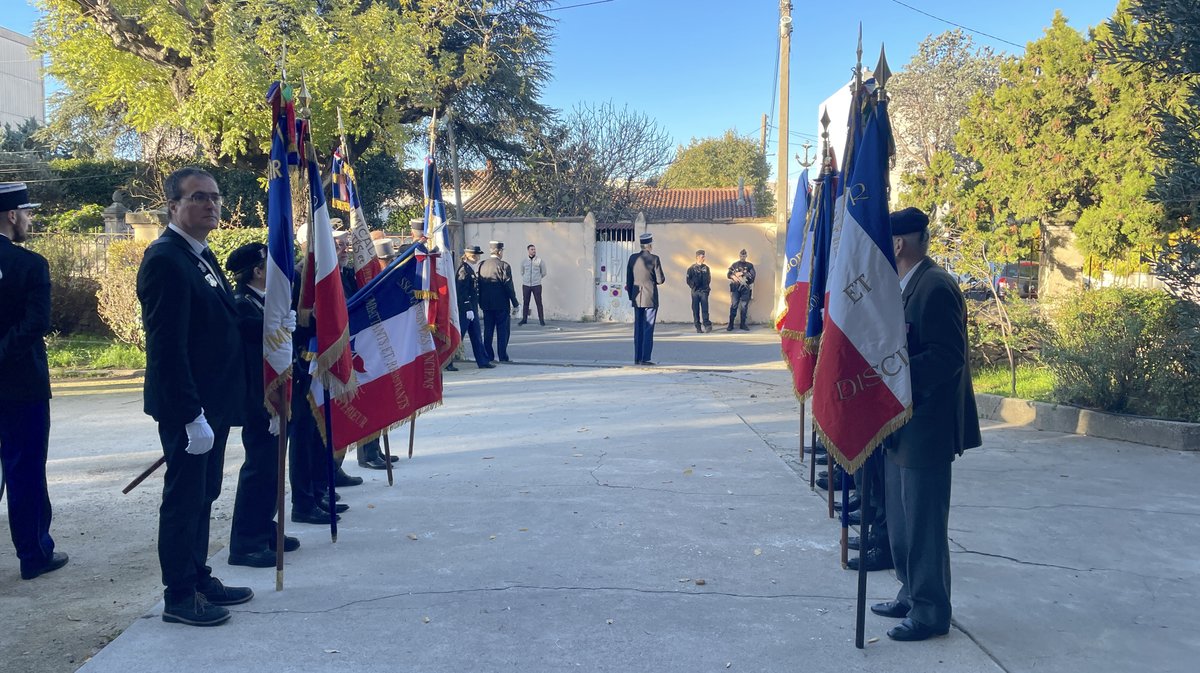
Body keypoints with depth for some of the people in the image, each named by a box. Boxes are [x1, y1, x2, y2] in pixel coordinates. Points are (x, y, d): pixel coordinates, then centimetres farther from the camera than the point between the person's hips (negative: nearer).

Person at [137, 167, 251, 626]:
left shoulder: (202, 256, 13)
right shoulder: (165, 260, -18)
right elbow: (166, 347, -23)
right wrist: (191, 415, -24)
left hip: (213, 401, 9)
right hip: (187, 407, -9)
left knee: (203, 495, 18)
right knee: (184, 498, 2)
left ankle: (199, 579, 30)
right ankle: (179, 597, 14)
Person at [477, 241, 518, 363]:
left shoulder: (481, 265, 5)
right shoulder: (503, 266, -11)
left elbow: (479, 284, 9)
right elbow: (508, 286, -11)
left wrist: (480, 302, 16)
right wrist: (515, 303, -4)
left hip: (486, 304, 5)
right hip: (501, 304, -5)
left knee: (488, 330, 9)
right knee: (503, 330, 2)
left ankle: (488, 356, 11)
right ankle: (503, 357, 1)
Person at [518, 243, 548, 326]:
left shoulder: (540, 261, -2)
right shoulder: (524, 261, 4)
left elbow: (543, 273, 8)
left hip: (536, 285, -2)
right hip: (526, 285, 2)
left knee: (539, 303, -2)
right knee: (525, 302, 6)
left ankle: (541, 320, 3)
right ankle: (524, 319, 14)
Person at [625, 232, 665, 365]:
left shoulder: (633, 258, 3)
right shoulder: (654, 259, -10)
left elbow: (628, 279, 7)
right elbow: (660, 280, -9)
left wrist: (631, 296, 16)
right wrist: (661, 278, 15)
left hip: (637, 298, 4)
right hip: (650, 298, -4)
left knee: (638, 328, 10)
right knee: (648, 329, -1)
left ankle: (637, 358, 11)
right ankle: (645, 358, -4)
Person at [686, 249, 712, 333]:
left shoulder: (706, 268, 9)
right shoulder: (691, 268, 1)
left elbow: (709, 278, 16)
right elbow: (688, 280, 2)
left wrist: (708, 287, 7)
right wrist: (693, 287, -3)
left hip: (704, 291, 1)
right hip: (695, 291, -1)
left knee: (705, 308, -9)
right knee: (696, 310, 1)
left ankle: (706, 325, -11)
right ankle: (698, 327, 5)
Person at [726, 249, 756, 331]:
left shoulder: (749, 265, 9)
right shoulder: (734, 265, 11)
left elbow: (752, 275, -4)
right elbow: (728, 274, 5)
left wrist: (742, 274, -11)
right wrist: (733, 276, -16)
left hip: (745, 288, 0)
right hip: (735, 288, 0)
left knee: (744, 307, 2)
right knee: (733, 306, -4)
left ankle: (743, 324, 10)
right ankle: (731, 325, -3)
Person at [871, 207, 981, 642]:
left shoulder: (936, 286, -18)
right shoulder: (906, 285, 12)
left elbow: (947, 356, -23)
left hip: (926, 427, -10)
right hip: (901, 425, 10)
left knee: (923, 523, 1)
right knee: (900, 520, 19)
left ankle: (931, 612, 13)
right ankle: (911, 595, 32)